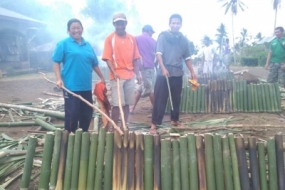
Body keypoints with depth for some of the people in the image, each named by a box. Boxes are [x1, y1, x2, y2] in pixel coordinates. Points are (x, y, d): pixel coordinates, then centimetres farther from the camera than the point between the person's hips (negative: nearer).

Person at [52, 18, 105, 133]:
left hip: (86, 86, 6)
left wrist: (102, 77, 21)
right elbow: (56, 62, -5)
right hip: (71, 87, -5)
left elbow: (94, 64, 20)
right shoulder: (63, 44, -1)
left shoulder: (87, 45, 15)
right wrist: (59, 79, -15)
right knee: (72, 114, -1)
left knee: (87, 113, 11)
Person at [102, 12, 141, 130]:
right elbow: (107, 58, -6)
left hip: (130, 76, 4)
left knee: (127, 103, 8)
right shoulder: (110, 38, -1)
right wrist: (114, 72, -18)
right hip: (117, 76, -4)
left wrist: (137, 74, 6)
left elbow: (135, 58, 12)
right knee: (117, 104, -4)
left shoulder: (132, 39, 11)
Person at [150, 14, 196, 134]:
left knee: (176, 98, 13)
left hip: (178, 74, 5)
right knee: (160, 99, -5)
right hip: (164, 73, -4)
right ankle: (154, 124, -2)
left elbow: (187, 58, 17)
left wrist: (192, 72, 13)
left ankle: (174, 120, 30)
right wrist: (163, 68, -23)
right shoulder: (163, 36, -2)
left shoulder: (183, 39, 10)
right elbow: (159, 53, -10)